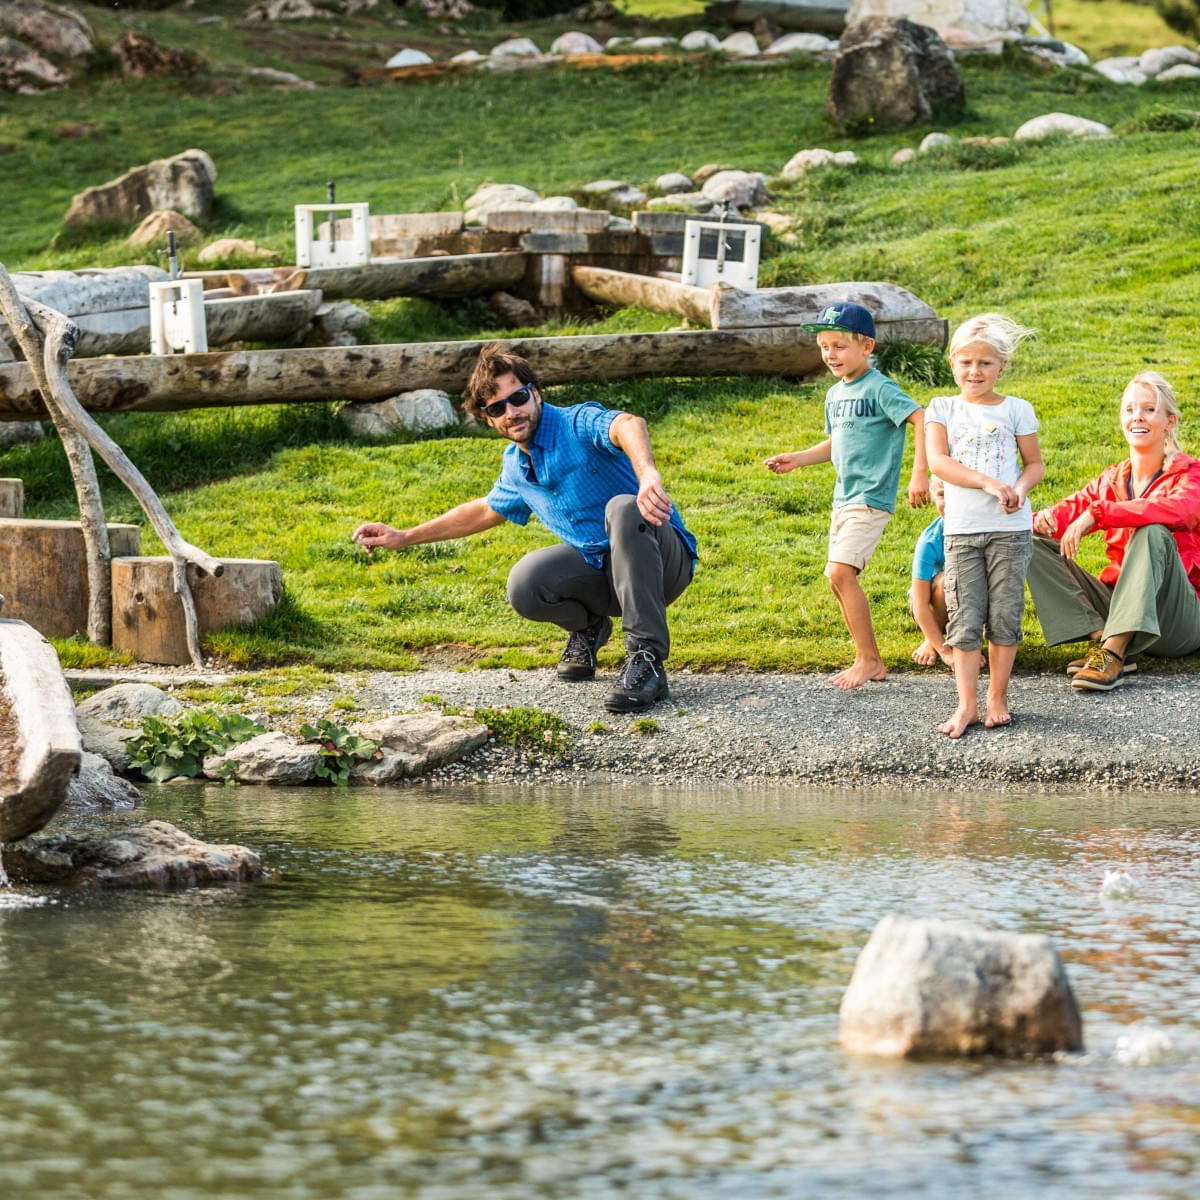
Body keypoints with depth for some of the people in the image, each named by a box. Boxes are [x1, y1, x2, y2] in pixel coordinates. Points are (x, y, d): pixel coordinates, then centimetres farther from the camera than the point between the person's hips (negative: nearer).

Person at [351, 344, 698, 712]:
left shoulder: (578, 425, -18)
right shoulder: (515, 467, 7)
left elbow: (627, 425, -43)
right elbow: (486, 510, 29)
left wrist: (648, 473, -66)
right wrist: (405, 537, 26)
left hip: (663, 560, -6)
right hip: (600, 569, 6)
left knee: (623, 508, -38)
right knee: (525, 584, -24)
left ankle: (646, 662, -38)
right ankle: (587, 627, 12)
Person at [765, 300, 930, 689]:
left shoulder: (879, 388, -13)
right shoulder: (834, 394, 13)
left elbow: (922, 420, -21)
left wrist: (919, 474, -27)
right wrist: (796, 459, 15)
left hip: (871, 499, -9)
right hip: (843, 499, 9)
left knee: (840, 572, -18)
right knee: (841, 580, 8)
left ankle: (868, 660, -12)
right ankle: (868, 661, 15)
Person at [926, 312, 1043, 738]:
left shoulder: (1016, 410, 5)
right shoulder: (943, 408, 6)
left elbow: (1034, 463, 10)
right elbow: (937, 460, -7)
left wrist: (1020, 489, -13)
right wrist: (988, 483, -18)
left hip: (1010, 528, 0)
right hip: (961, 528, 0)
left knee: (1005, 616, 2)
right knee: (964, 619, -2)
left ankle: (998, 697, 14)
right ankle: (967, 705, 0)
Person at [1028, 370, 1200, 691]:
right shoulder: (1112, 480, 13)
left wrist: (1097, 513, -34)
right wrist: (1043, 520, -24)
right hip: (1119, 602, 5)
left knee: (1152, 532, -32)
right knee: (1036, 544, -7)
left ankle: (1113, 652, -40)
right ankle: (1102, 638, -25)